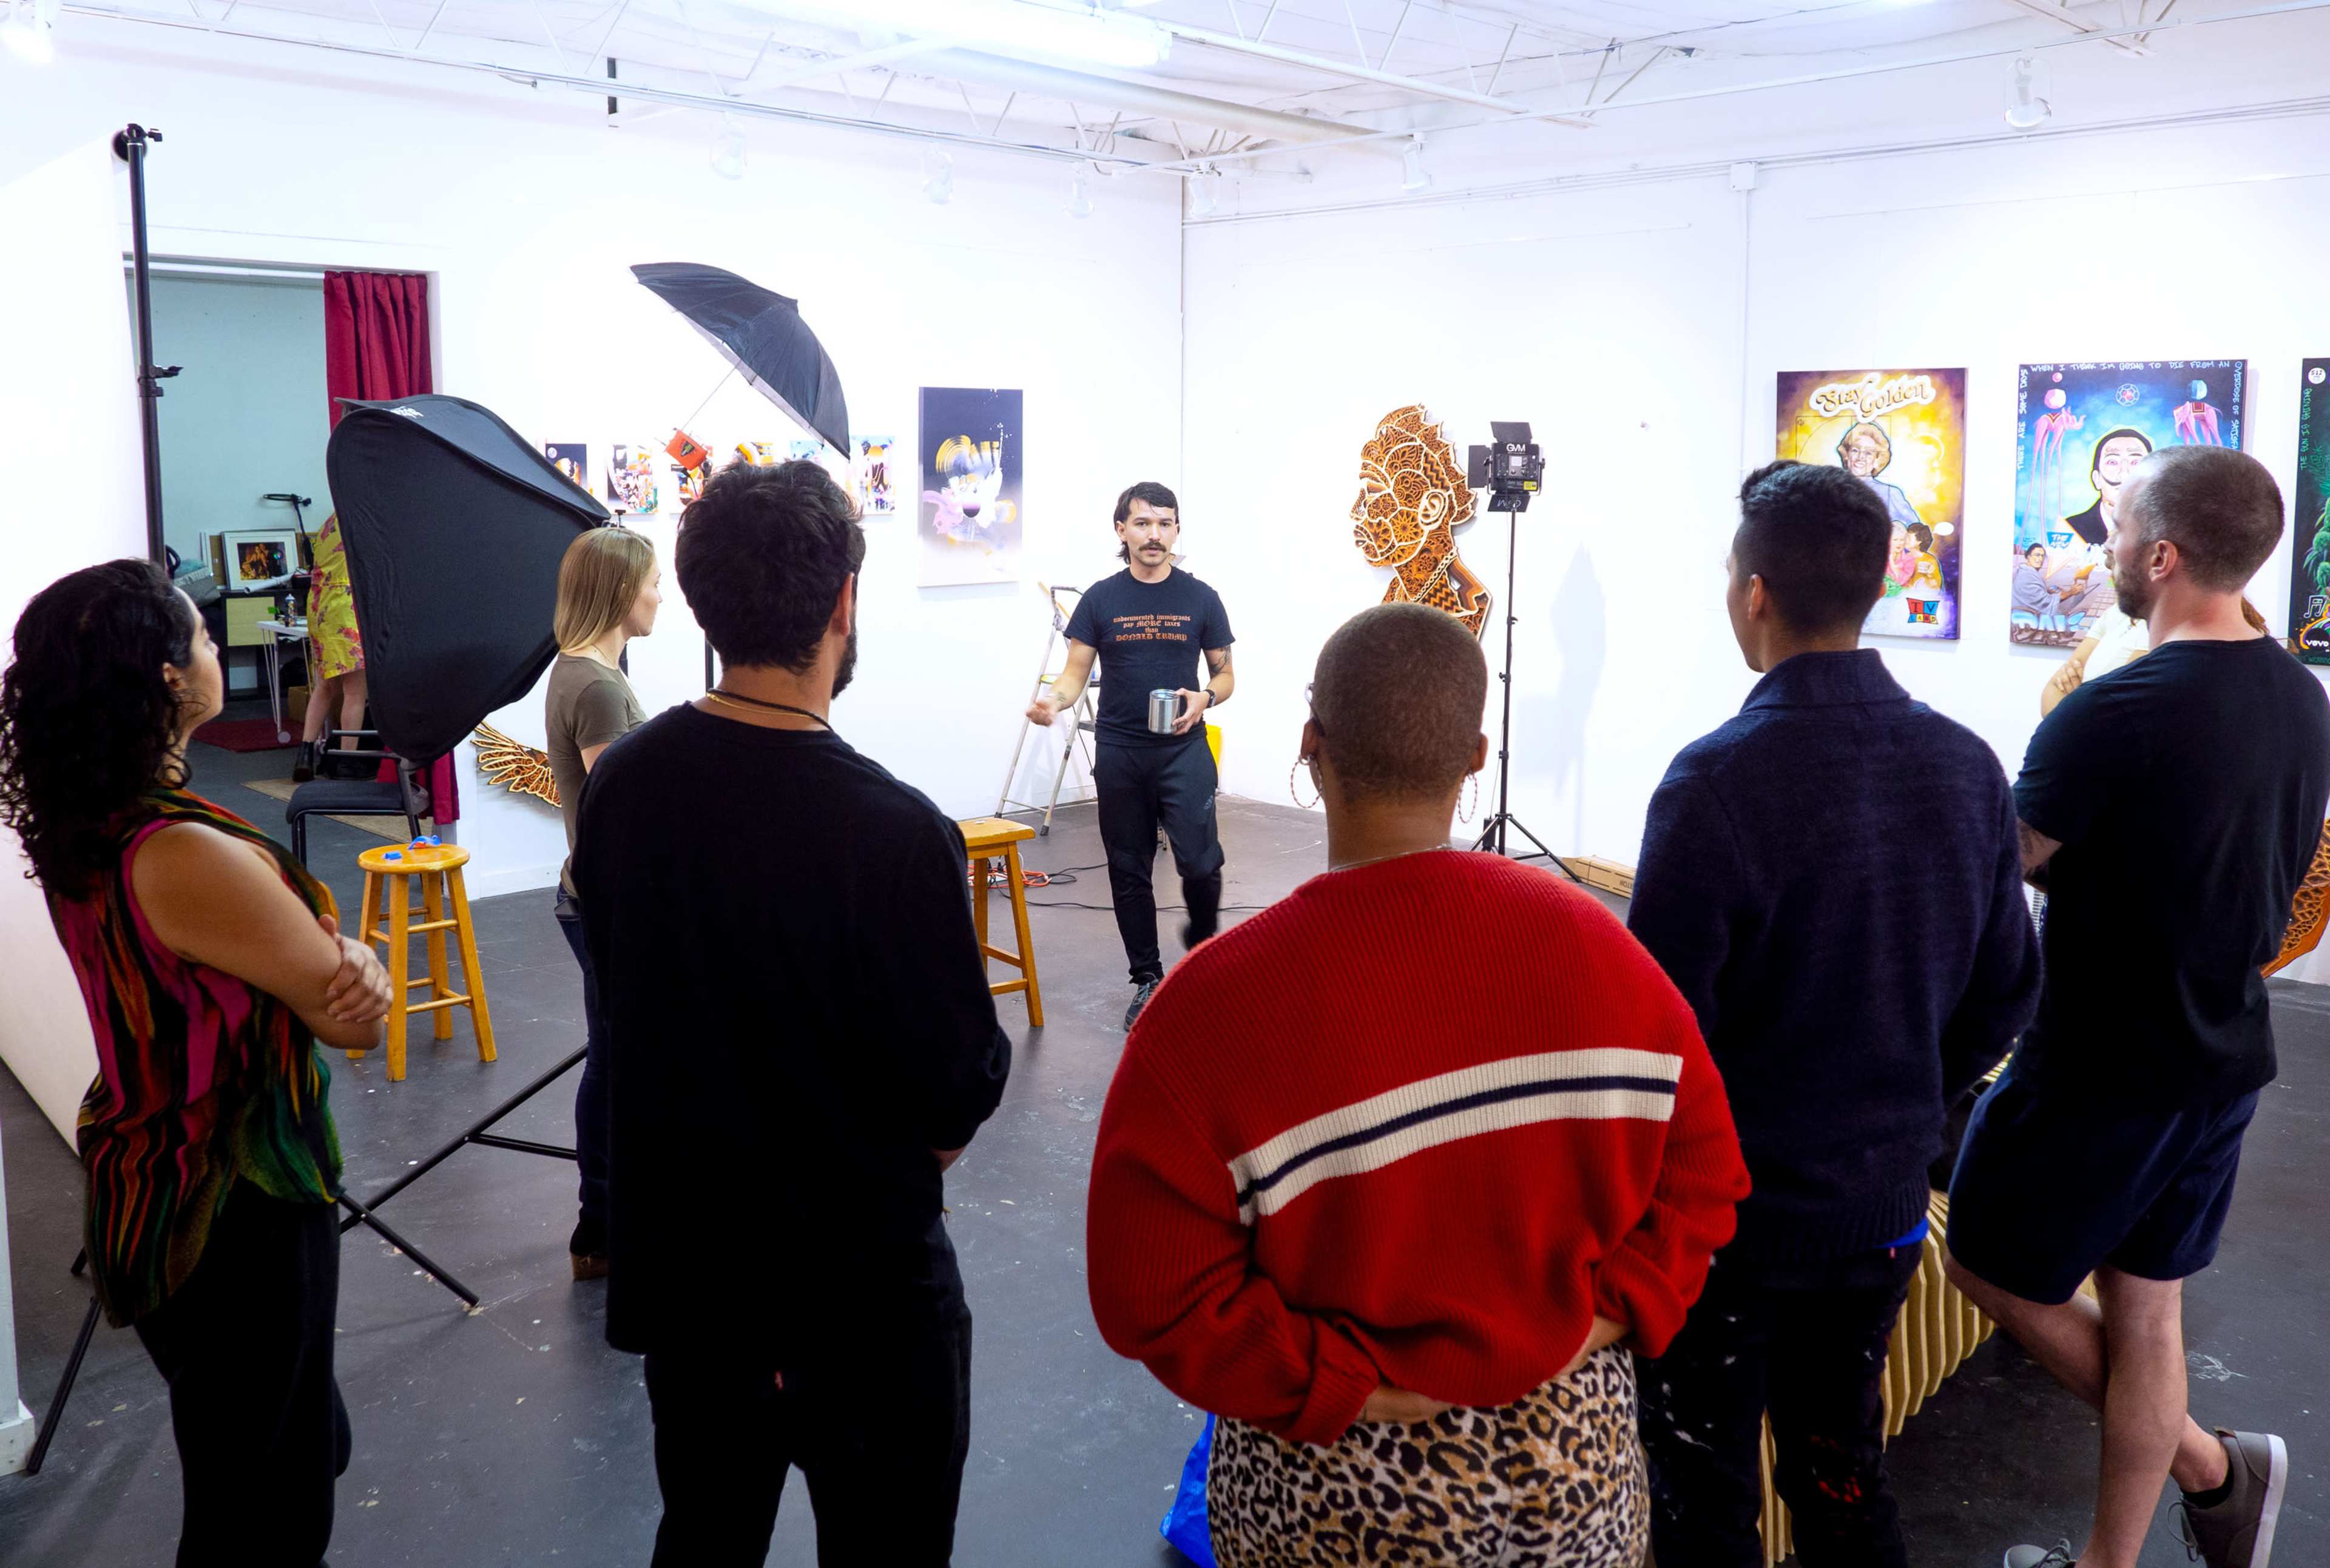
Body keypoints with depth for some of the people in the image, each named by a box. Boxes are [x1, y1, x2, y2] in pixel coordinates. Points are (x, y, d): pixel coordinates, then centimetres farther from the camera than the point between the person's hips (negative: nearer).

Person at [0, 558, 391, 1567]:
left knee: (294, 1442, 29)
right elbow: (354, 1021, -22)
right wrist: (359, 966, -1)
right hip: (233, 1213, -9)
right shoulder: (185, 858, -30)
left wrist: (337, 959, -19)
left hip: (145, 1179, 9)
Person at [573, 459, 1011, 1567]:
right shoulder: (896, 834, -27)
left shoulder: (621, 781, -9)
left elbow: (619, 984, 5)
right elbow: (961, 1096, -19)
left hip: (676, 1258, 6)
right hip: (861, 1279, -5)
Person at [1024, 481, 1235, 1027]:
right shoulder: (1101, 599, 3)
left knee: (1199, 862, -12)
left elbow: (1225, 674, 9)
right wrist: (1053, 699, -19)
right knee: (1129, 871, 7)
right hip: (1119, 755, 1)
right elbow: (1076, 672, 3)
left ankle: (1203, 940, 19)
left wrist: (1205, 698, -13)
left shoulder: (1200, 598, 3)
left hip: (1184, 751, -1)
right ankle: (1148, 979, 20)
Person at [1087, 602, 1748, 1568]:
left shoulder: (1215, 1003, -23)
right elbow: (1702, 1172, -2)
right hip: (1577, 1453, 3)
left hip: (1341, 1491, -3)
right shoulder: (1597, 946, -11)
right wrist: (1613, 1313, -5)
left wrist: (1337, 1388, -13)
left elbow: (1156, 1291, -21)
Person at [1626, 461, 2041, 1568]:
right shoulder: (1968, 767, -3)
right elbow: (2004, 993, 5)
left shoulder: (1718, 781, -23)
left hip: (1727, 1219, -5)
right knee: (1842, 1475, 23)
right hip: (1882, 1207, 6)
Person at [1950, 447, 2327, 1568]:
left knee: (1991, 1271, 14)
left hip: (2097, 1068, -7)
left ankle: (2208, 1467, 23)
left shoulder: (2111, 717, -25)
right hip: (2223, 1057, 8)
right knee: (2143, 1309, 16)